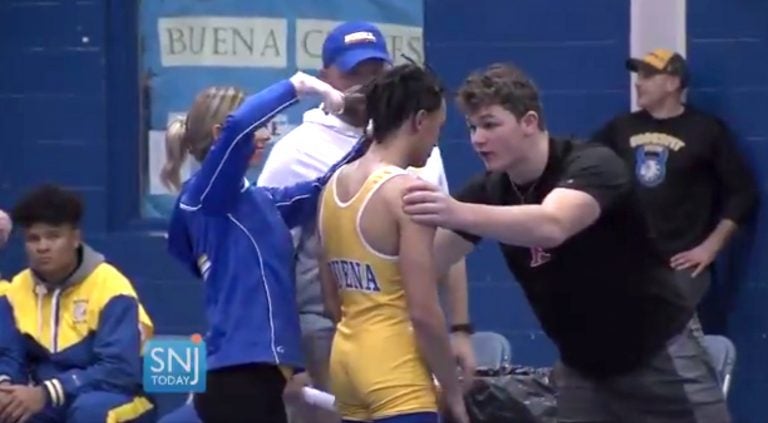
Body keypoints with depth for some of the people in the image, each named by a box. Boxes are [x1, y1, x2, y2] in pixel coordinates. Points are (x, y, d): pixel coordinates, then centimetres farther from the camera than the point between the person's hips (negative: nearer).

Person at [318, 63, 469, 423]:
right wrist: (453, 391, -7)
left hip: (347, 359, 9)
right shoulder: (406, 191, -14)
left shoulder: (335, 185, 10)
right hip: (396, 371, -9)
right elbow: (423, 311, -17)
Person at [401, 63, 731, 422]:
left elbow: (551, 226, -45)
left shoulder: (593, 165, -24)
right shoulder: (491, 190, -4)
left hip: (658, 360, -6)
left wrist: (458, 214, -59)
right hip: (583, 370, 6)